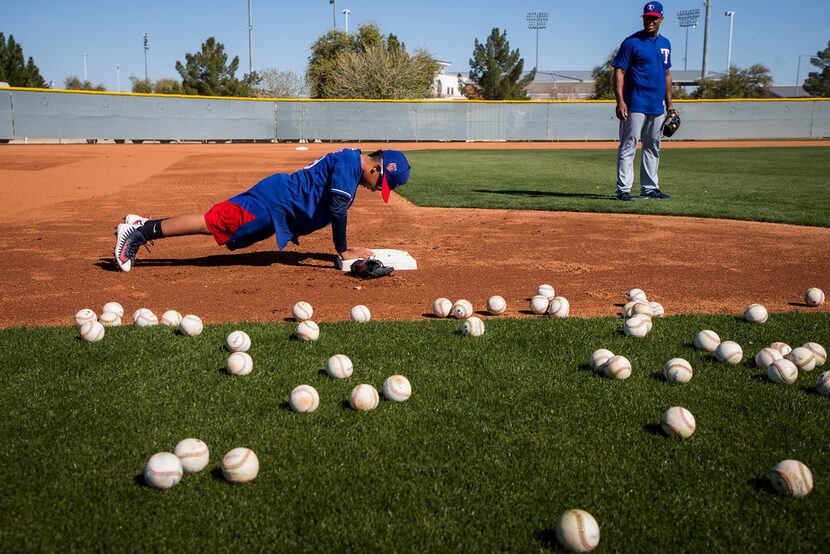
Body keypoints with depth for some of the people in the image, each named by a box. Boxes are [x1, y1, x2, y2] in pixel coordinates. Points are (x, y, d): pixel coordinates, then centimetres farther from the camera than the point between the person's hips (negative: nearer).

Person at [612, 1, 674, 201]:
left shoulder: (665, 44, 15)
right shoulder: (631, 42, -5)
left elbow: (667, 74, 20)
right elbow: (619, 72, -10)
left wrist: (669, 104, 15)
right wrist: (620, 102, -19)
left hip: (657, 107, 7)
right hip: (635, 105, -7)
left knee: (653, 148, 12)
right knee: (628, 146, -7)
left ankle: (649, 188, 20)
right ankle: (623, 189, -7)